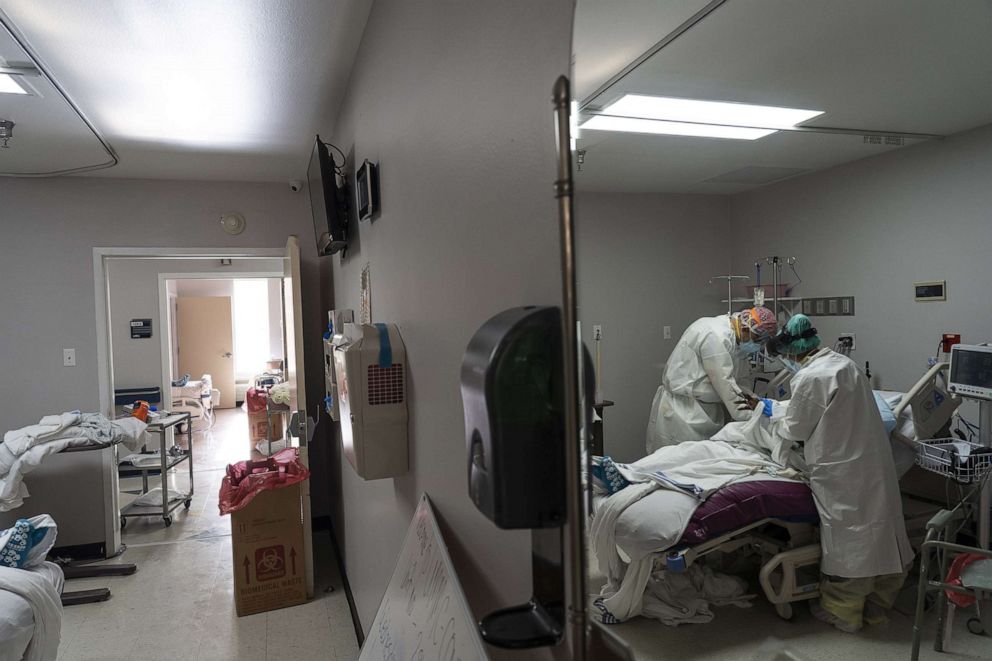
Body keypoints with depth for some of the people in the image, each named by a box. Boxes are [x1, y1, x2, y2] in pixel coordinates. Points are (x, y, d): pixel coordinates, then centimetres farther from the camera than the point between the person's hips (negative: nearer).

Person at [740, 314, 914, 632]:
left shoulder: (810, 378, -20)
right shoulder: (841, 362, 9)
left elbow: (794, 432, -10)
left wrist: (770, 417, 11)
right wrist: (766, 405, 26)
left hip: (843, 472, -9)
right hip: (873, 462, 9)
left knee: (847, 538, 4)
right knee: (876, 531, 17)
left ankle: (843, 612, 20)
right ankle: (877, 603, 33)